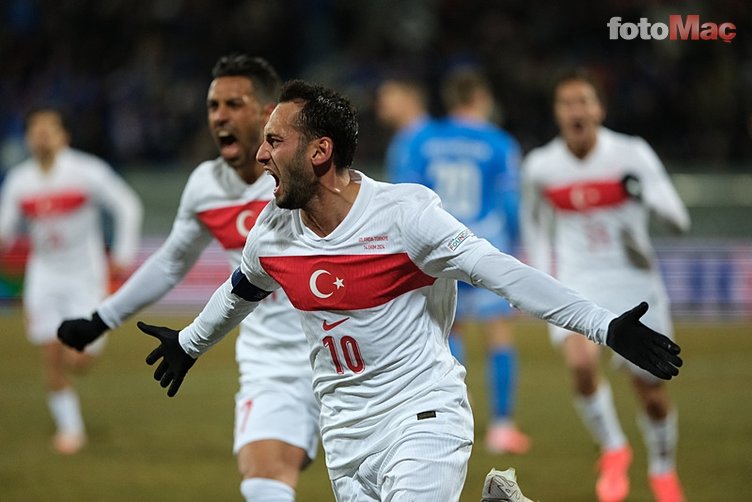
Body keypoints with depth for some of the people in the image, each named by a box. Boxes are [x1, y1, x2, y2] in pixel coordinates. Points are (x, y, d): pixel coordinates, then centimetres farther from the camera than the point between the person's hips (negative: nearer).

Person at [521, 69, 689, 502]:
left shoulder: (632, 154, -10)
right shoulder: (540, 167, -2)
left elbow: (679, 220, -16)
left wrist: (648, 194, -34)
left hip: (635, 283, 0)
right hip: (577, 284, 0)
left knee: (652, 393, 4)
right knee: (582, 362, -28)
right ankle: (613, 450, -1)